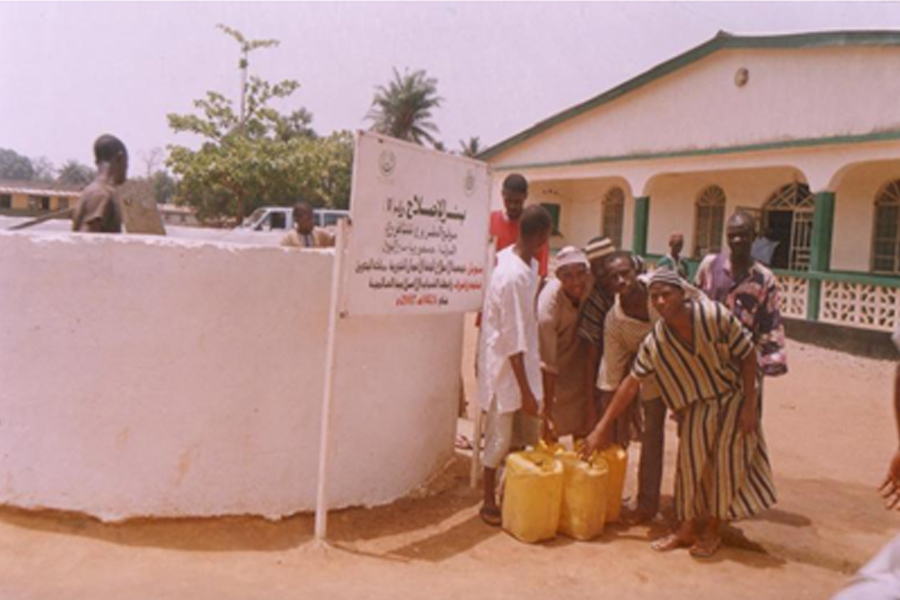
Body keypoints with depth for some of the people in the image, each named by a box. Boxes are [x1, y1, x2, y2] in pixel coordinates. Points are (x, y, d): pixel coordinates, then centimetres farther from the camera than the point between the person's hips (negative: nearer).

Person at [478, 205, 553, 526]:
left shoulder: (519, 260, 2)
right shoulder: (513, 277, -26)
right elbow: (513, 341, -24)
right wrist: (526, 390, -20)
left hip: (524, 363, 9)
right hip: (505, 366, -9)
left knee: (528, 434, 15)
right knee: (500, 436, 4)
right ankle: (489, 502, 21)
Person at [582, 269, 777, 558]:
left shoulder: (715, 315, -27)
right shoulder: (655, 342, -18)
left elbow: (748, 355, -14)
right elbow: (631, 383, -11)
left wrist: (749, 406, -16)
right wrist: (602, 427, -11)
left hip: (732, 396, -2)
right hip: (697, 403, 2)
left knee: (724, 461, -2)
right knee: (690, 459, -3)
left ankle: (713, 531, 15)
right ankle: (687, 528, 14)